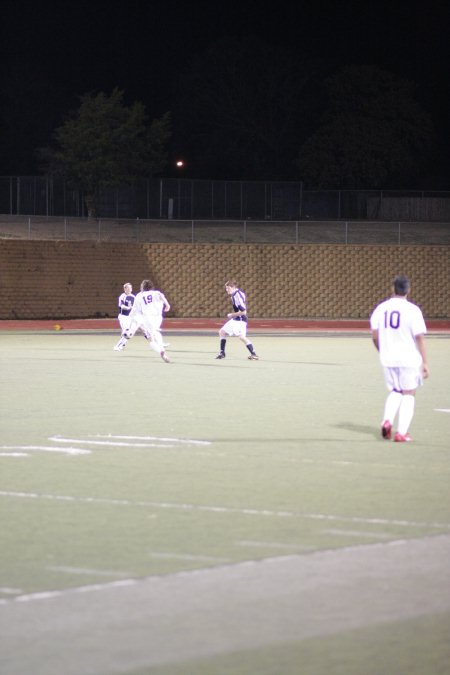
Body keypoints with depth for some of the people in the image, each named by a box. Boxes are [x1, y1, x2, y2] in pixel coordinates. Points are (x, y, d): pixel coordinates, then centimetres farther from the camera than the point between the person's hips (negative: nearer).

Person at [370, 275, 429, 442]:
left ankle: (387, 420, -3)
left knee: (395, 391, 20)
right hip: (409, 358, -4)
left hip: (388, 359, 4)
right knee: (409, 394, 7)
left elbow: (374, 335, 4)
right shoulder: (412, 310, -10)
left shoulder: (380, 308, 2)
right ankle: (401, 432, 1)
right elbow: (420, 337, -11)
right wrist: (424, 362, -7)